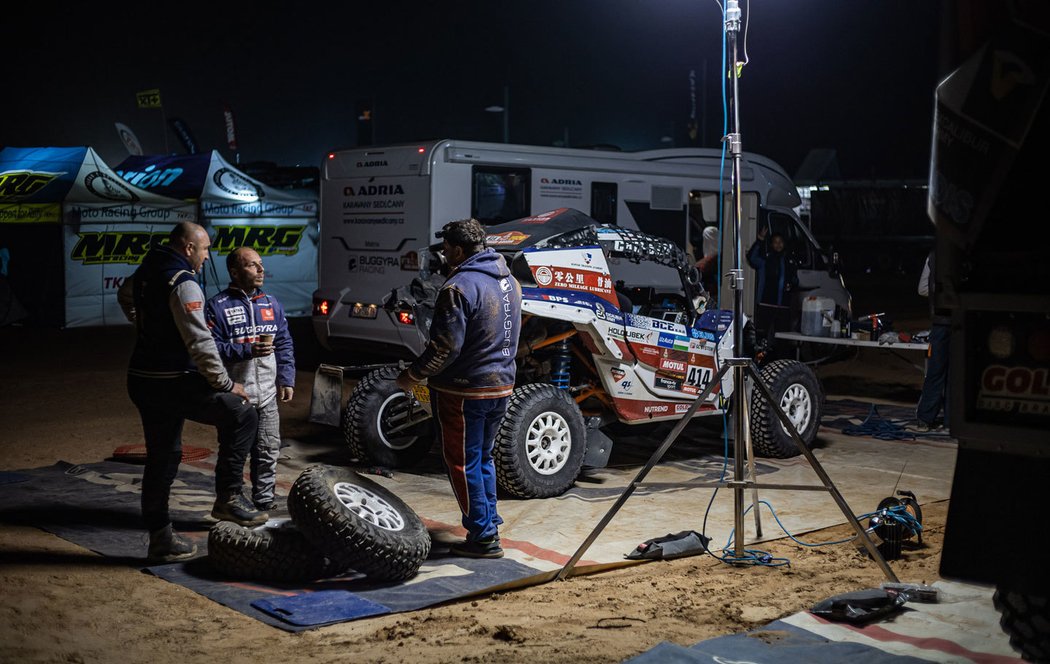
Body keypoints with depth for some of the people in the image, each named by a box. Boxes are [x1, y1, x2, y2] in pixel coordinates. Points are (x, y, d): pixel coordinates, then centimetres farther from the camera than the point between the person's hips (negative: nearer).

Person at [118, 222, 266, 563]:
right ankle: (229, 497, -2)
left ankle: (160, 538, 19)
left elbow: (125, 297, 37)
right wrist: (225, 384, -13)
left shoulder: (146, 272, 12)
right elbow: (199, 343, -21)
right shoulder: (183, 283, -17)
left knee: (162, 458, 14)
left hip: (142, 381, 9)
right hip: (173, 382, -9)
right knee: (241, 415, -1)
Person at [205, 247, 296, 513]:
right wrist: (247, 351, -22)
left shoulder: (271, 303, 11)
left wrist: (287, 380, 7)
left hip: (267, 395, 5)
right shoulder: (217, 306, -6)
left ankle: (266, 500, 24)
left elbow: (285, 345, 14)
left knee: (269, 451, 10)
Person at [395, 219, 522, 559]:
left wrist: (412, 375, -10)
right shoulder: (509, 281, 9)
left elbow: (445, 347, -22)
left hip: (465, 391, -8)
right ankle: (489, 527, 26)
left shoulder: (460, 287, -20)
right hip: (501, 386, 8)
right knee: (483, 459, 20)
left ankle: (483, 538, 7)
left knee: (464, 464, 3)